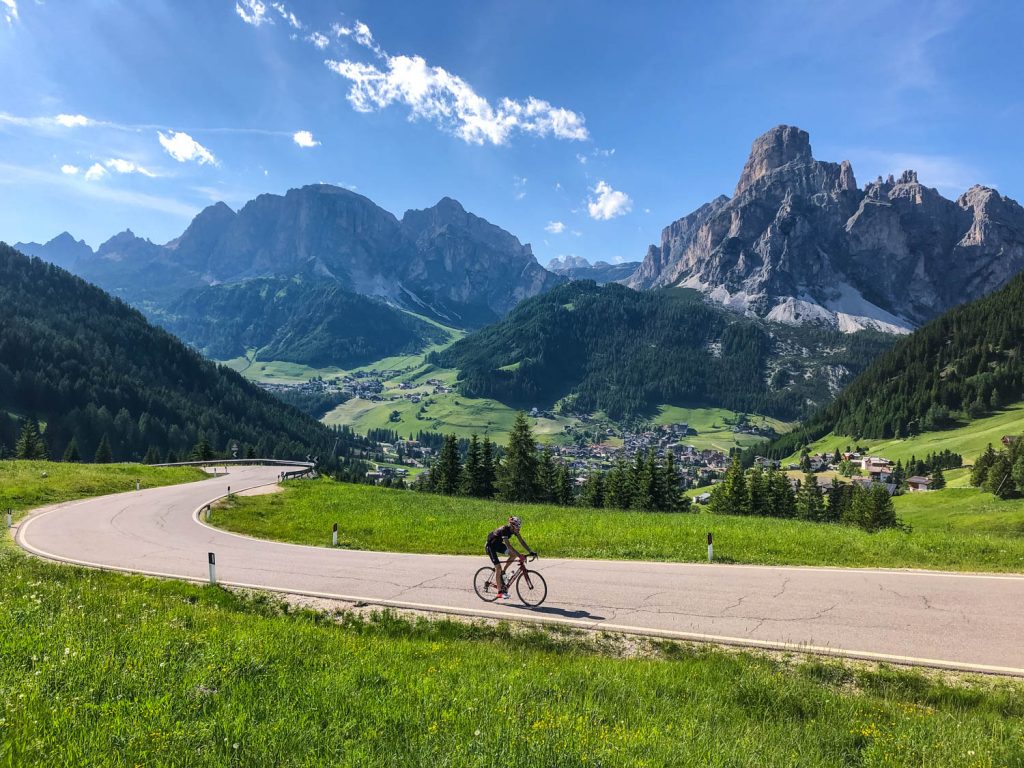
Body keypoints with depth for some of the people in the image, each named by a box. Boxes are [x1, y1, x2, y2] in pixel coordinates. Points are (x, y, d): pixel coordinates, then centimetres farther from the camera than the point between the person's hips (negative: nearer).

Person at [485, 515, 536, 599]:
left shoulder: (514, 530, -11)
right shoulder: (504, 530, -34)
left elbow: (522, 541, -9)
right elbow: (508, 545, -41)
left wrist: (530, 552, -18)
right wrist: (519, 555, -46)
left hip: (498, 544, 8)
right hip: (490, 546, -8)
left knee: (514, 554, -10)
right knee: (498, 567, -14)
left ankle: (502, 572, 4)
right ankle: (500, 592, -8)